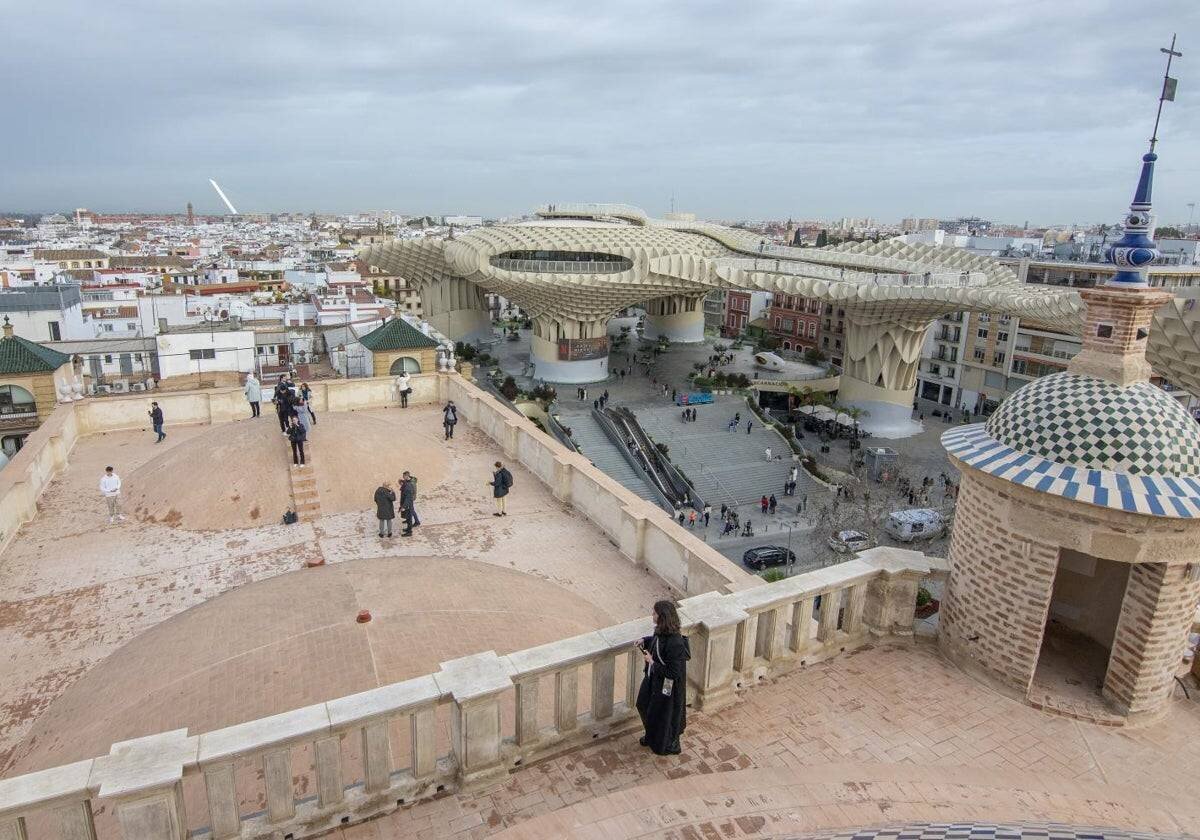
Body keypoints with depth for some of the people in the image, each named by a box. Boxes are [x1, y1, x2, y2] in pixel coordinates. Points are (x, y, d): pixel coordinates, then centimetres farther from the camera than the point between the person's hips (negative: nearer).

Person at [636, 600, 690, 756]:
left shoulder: (675, 643, -37)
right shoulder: (662, 631, -12)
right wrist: (645, 641, -5)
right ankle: (652, 736, 52)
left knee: (664, 714, 15)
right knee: (644, 705, 26)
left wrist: (652, 662, -26)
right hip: (654, 678, 9)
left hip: (667, 686, -9)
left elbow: (673, 673, -30)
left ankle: (669, 745, 42)